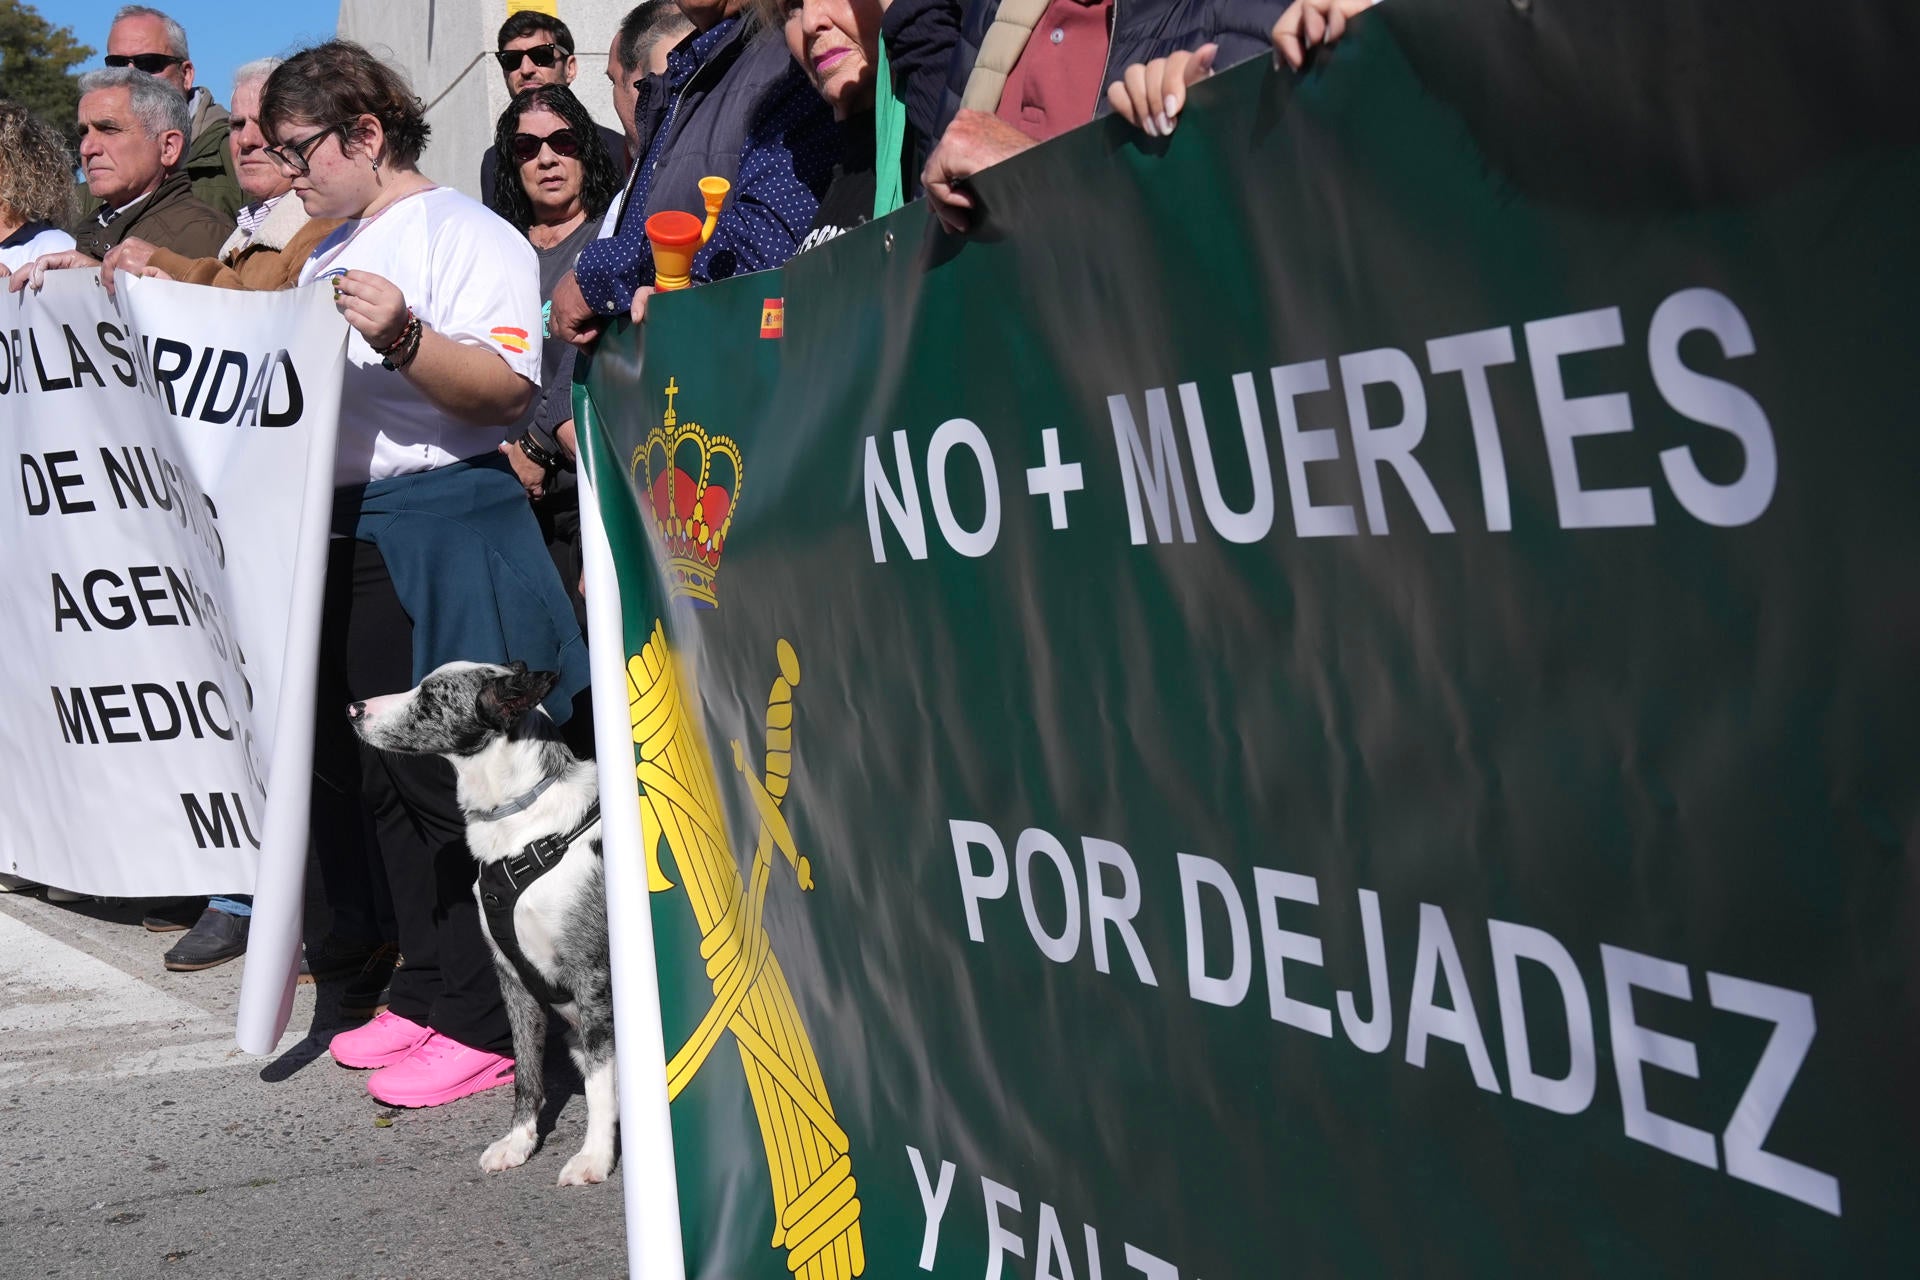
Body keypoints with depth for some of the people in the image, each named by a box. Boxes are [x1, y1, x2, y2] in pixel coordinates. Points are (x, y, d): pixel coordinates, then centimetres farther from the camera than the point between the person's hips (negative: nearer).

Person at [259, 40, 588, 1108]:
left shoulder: (467, 235, -6)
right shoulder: (332, 255, 21)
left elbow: (508, 387, -19)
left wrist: (405, 340, -32)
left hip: (441, 530, -9)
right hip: (344, 533, 9)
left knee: (450, 785, -7)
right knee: (382, 781, 11)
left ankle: (485, 1025, 0)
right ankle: (428, 995, 21)